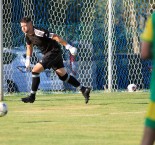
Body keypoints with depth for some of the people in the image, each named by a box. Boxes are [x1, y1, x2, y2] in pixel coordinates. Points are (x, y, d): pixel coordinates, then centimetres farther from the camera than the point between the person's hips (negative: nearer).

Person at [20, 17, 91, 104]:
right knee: (63, 75, 11)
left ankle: (32, 96, -6)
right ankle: (84, 90, 17)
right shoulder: (27, 35, 1)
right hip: (48, 53, 9)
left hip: (54, 52, -9)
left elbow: (55, 37, -25)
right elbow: (29, 46, 21)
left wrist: (69, 47, -27)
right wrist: (28, 59, 12)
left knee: (35, 70, -14)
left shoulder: (38, 32, -25)